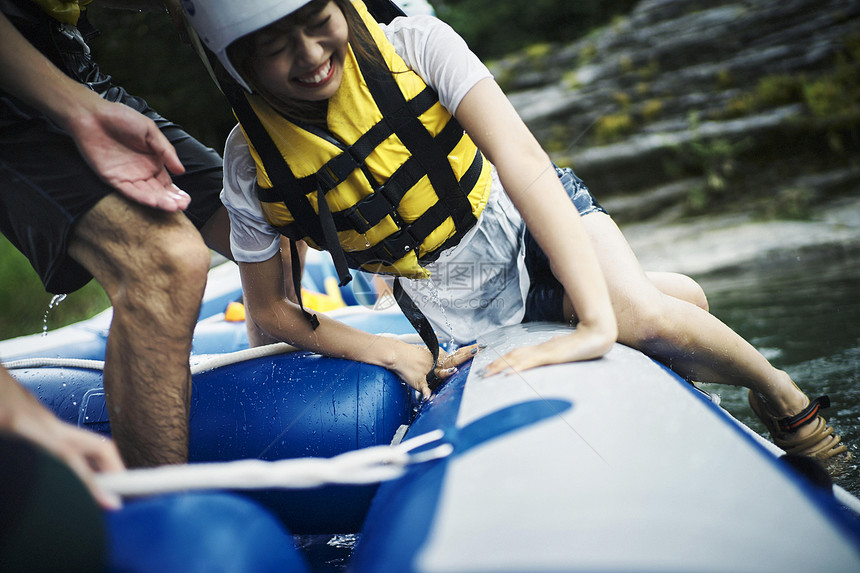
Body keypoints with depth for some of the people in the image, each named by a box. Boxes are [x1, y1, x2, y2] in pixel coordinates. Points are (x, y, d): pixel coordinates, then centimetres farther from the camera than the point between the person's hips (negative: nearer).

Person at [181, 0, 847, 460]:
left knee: (640, 311, -25)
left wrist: (597, 316, -43)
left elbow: (520, 158, -33)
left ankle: (780, 392, 1)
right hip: (468, 313, 1)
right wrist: (390, 353, -16)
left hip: (528, 221, -1)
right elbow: (268, 308, -3)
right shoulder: (253, 166, -15)